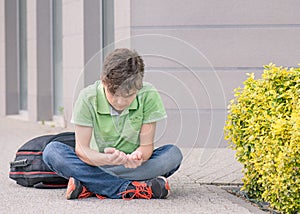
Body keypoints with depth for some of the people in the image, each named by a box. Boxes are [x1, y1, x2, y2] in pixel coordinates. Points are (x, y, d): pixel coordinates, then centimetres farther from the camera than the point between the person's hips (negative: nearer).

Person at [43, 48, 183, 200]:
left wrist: (137, 156, -38)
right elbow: (81, 148, -17)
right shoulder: (88, 98, -16)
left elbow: (146, 145, -13)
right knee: (52, 151, -26)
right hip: (98, 163, 0)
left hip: (133, 165, 1)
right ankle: (130, 188, -35)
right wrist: (106, 159, -39)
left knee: (173, 154, -29)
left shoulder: (149, 96, -15)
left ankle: (89, 186, -32)